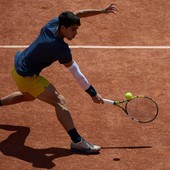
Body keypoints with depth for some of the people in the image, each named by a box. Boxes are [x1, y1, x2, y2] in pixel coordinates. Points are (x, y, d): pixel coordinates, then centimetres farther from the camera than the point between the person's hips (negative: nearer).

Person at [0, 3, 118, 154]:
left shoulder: (53, 24, -9)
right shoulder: (60, 48, -29)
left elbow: (77, 14, 4)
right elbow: (76, 74, -23)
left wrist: (102, 11, -3)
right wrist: (93, 94, -16)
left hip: (18, 67, 9)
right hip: (27, 77, -9)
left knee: (29, 96, 37)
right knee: (59, 101, -15)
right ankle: (77, 141, -22)